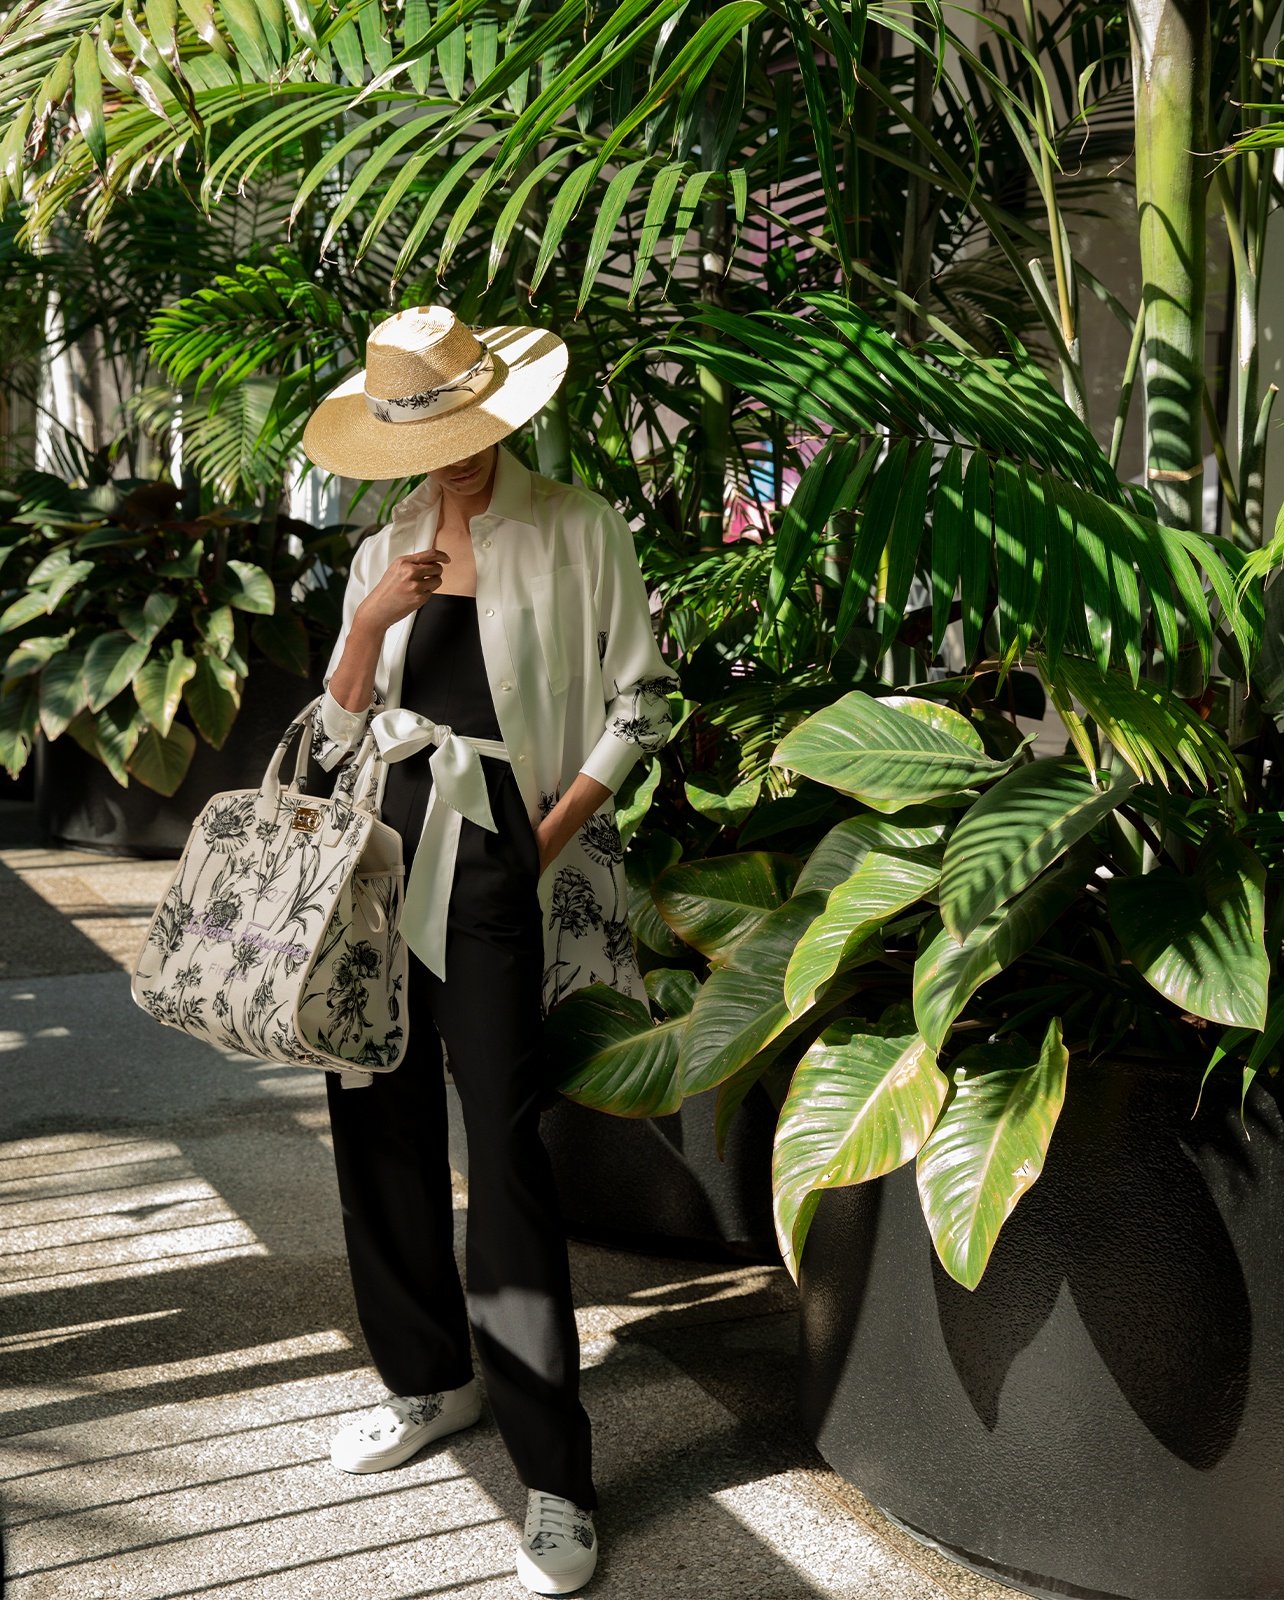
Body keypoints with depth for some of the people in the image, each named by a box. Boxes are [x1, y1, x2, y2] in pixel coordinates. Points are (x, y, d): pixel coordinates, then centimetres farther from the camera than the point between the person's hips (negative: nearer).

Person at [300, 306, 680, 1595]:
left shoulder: (578, 532, -1)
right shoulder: (386, 551, 12)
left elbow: (638, 702, -2)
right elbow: (339, 727, 11)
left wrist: (557, 830, -9)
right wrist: (371, 622, -7)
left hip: (497, 852, -5)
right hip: (380, 845, 6)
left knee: (503, 1141, -8)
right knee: (377, 1116, 10)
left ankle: (554, 1475, 1)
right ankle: (428, 1379, 30)